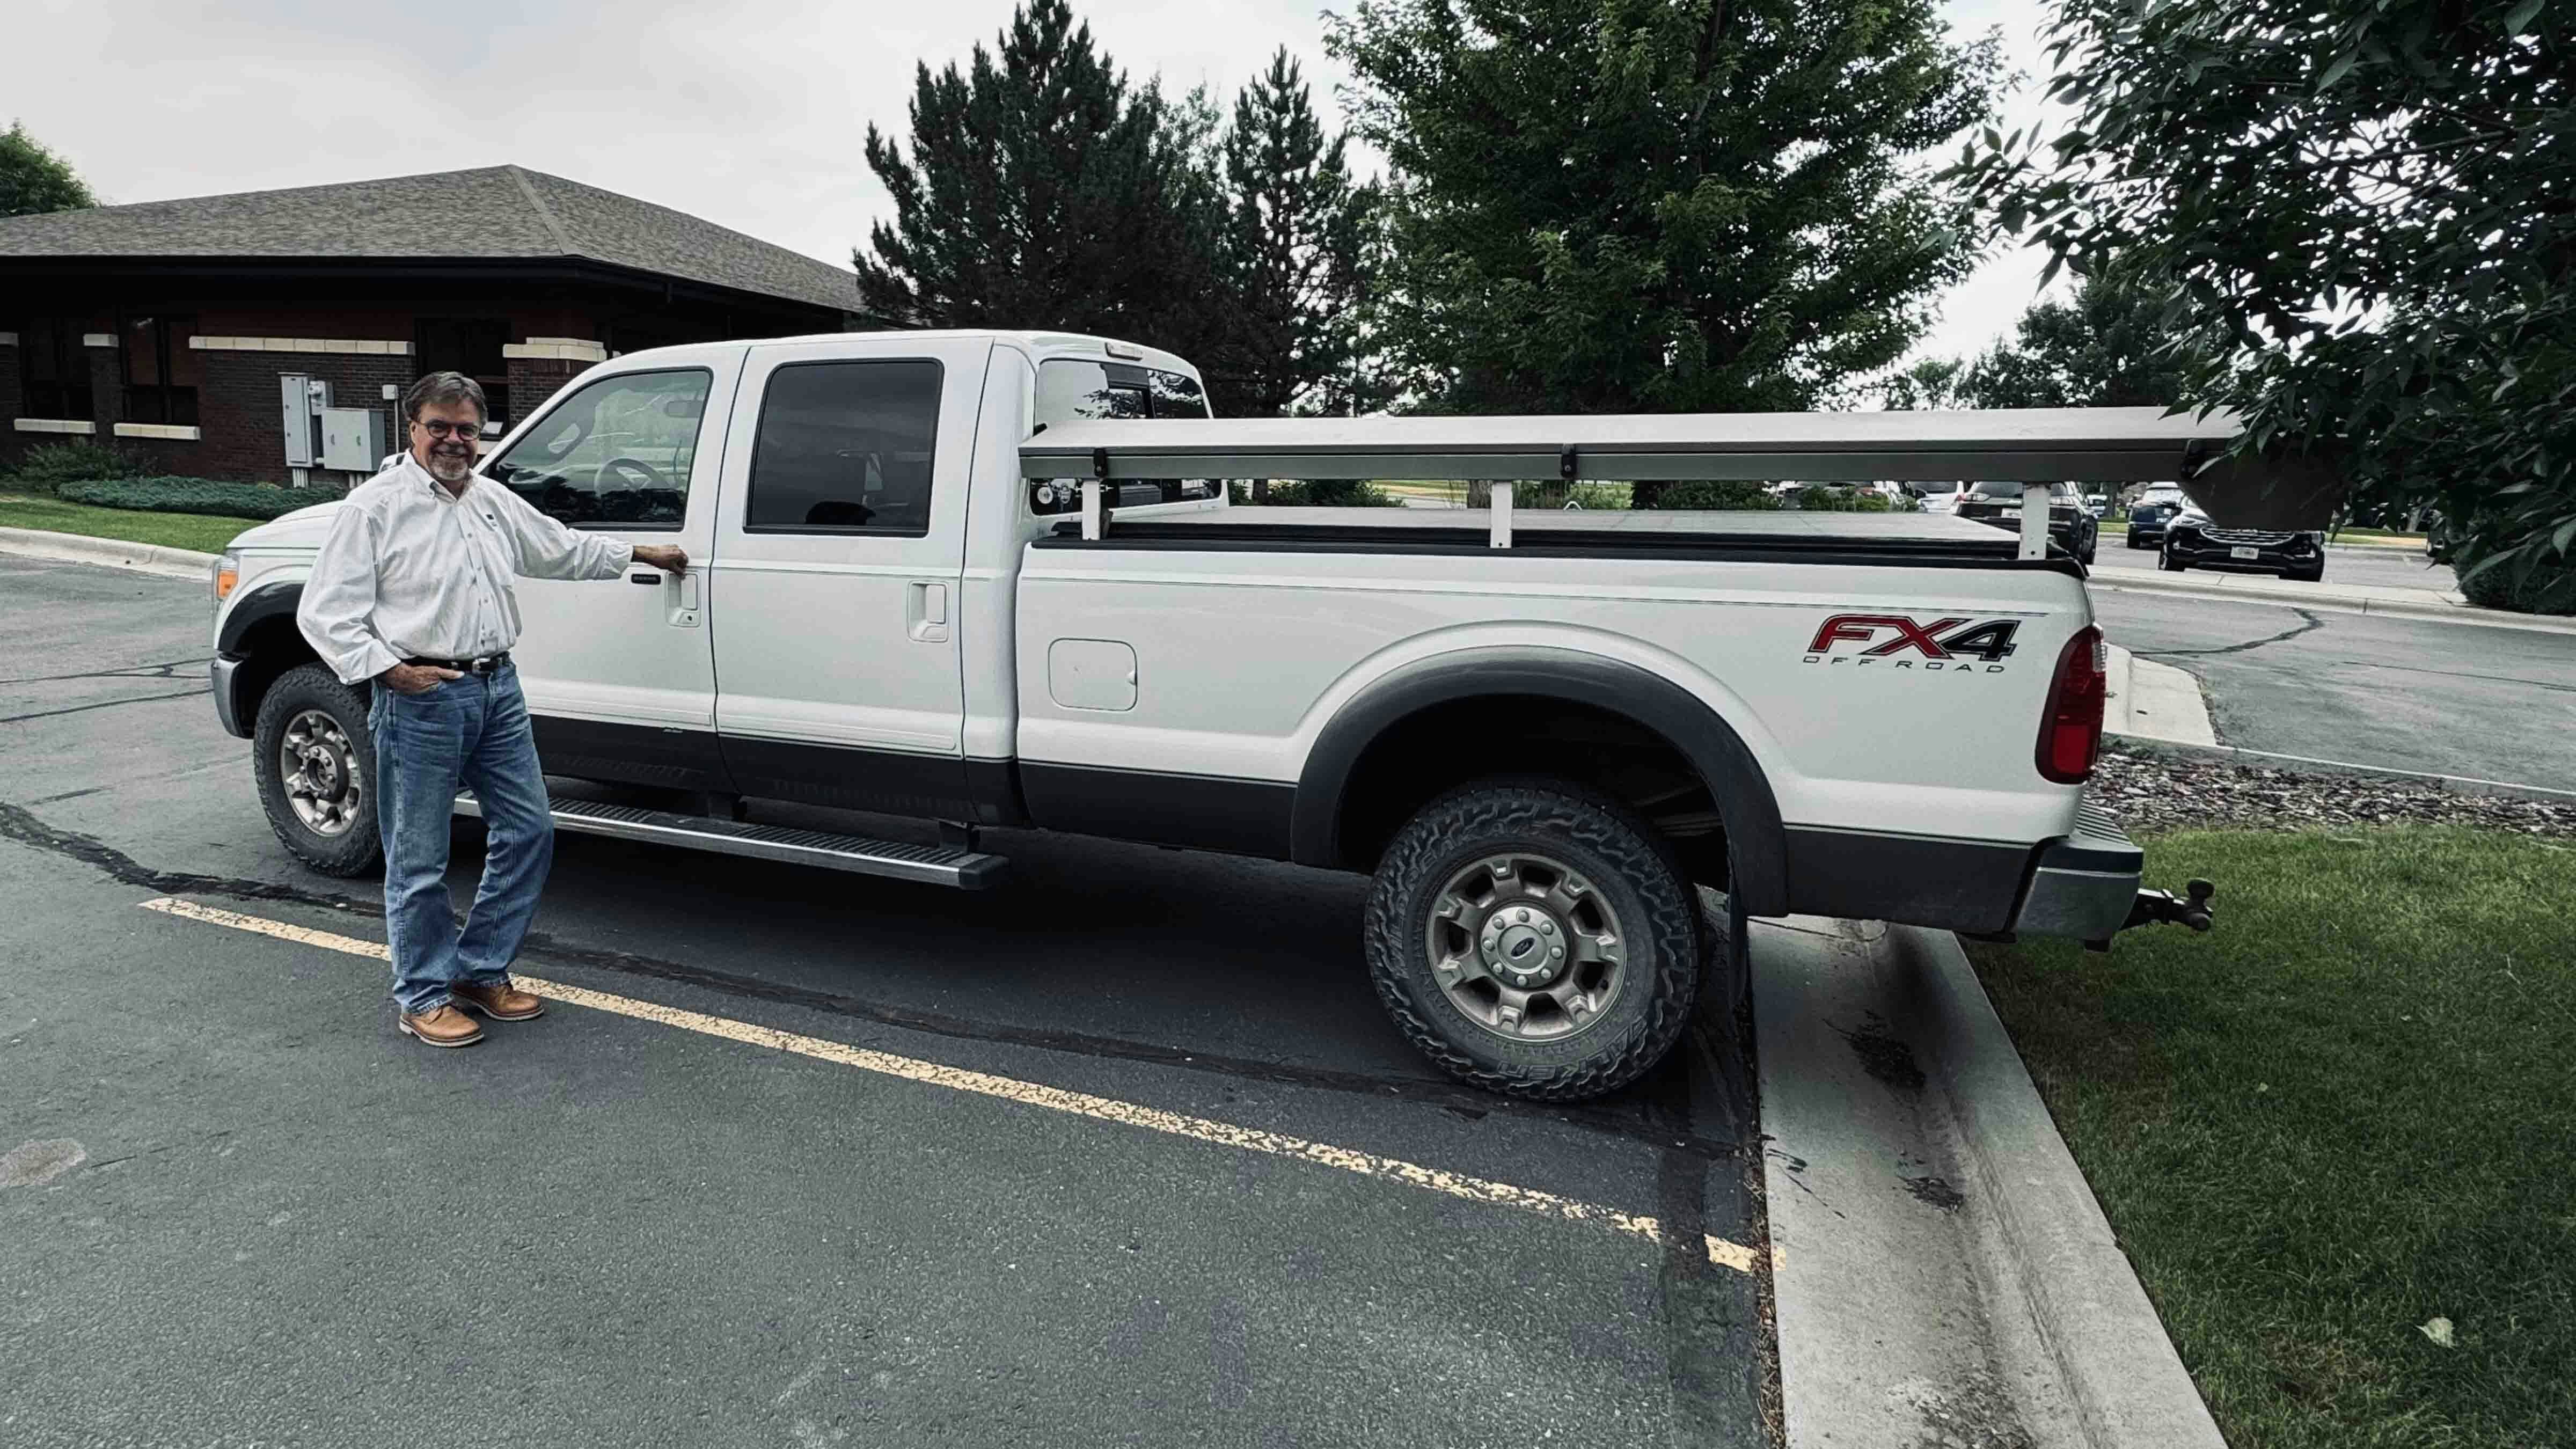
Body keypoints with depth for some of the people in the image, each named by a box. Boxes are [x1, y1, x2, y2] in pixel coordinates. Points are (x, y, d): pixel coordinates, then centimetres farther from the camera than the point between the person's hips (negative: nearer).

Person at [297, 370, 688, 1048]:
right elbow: (324, 615, -9)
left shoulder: (495, 501, 14)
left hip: (498, 688, 7)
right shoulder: (376, 506, -6)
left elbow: (564, 548, 30)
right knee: (420, 862, 2)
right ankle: (422, 997, 18)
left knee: (529, 832, 9)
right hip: (421, 698, -7)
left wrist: (640, 553, 33)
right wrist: (393, 670, -18)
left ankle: (481, 972, 24)